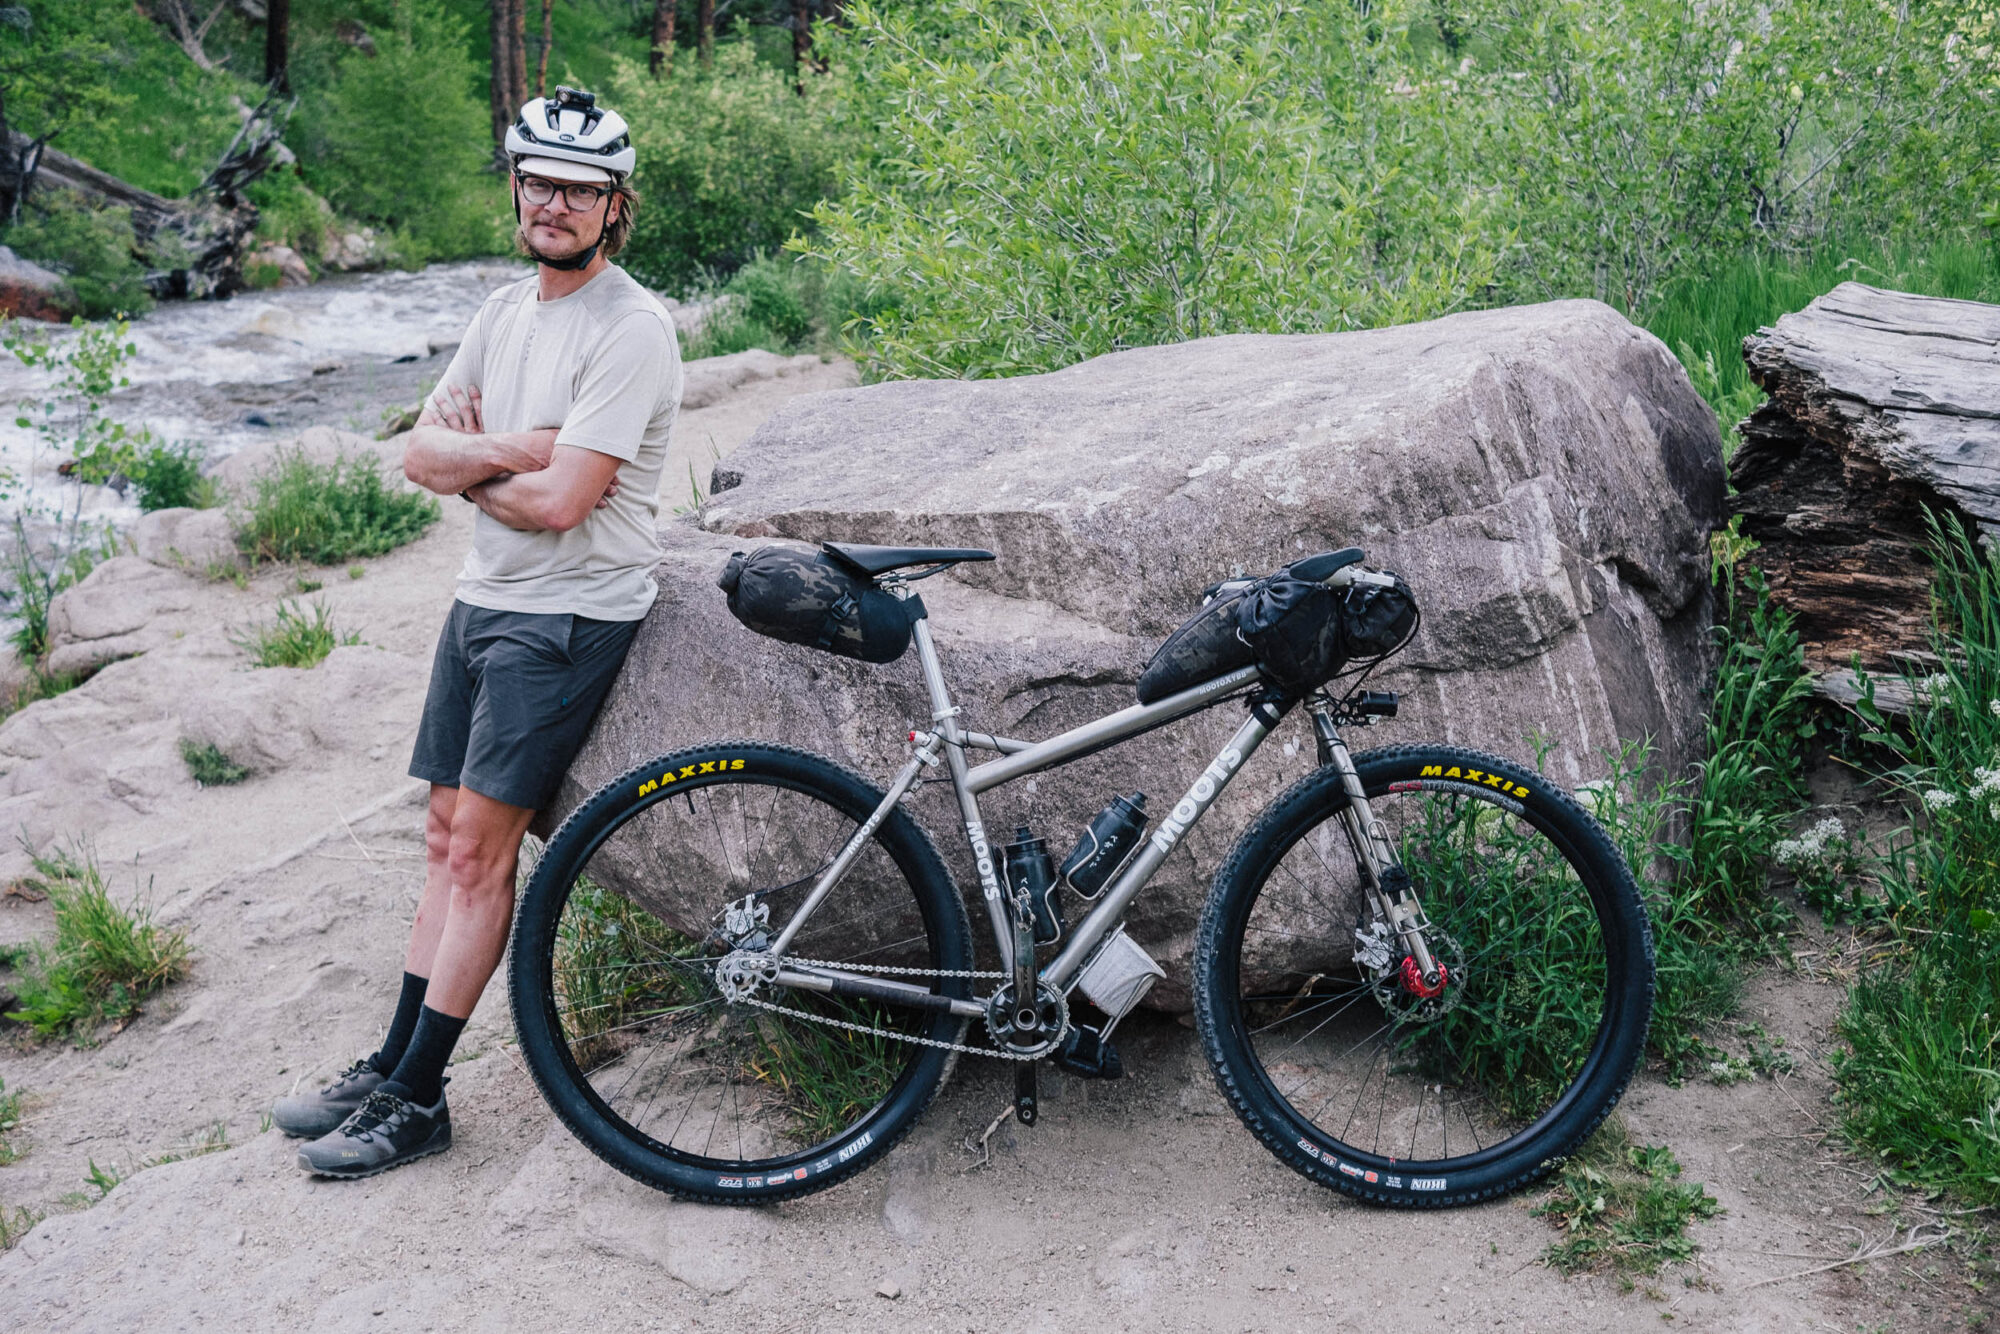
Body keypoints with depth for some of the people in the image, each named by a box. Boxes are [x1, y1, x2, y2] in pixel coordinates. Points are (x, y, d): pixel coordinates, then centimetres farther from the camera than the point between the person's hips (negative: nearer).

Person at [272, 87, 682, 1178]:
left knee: (480, 853, -6)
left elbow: (559, 502, -22)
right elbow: (419, 454, 6)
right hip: (482, 597, 8)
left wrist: (469, 464, -4)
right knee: (449, 840, 12)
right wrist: (511, 447, -12)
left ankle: (416, 1100, 4)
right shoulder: (506, 309, 12)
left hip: (565, 617, -8)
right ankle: (392, 1063, 22)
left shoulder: (631, 328, -15)